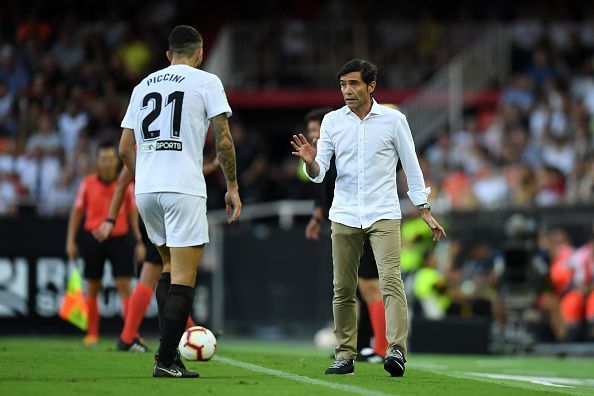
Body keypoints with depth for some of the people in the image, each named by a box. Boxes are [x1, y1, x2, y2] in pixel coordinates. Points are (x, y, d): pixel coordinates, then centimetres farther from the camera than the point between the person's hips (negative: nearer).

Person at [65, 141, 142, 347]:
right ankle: (92, 334, 13)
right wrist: (71, 240, 3)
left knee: (125, 286, -8)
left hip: (119, 238, -1)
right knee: (92, 288, 5)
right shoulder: (87, 183, 1)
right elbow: (76, 212, 7)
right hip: (93, 237, 1)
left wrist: (139, 241, 3)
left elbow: (133, 213, 8)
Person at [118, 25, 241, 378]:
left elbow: (125, 148, 16)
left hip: (145, 190, 6)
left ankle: (169, 348, 14)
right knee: (184, 279, -4)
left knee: (171, 267, 21)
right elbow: (224, 141, -5)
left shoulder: (143, 86, 16)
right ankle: (167, 360, -9)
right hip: (184, 188, -6)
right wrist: (232, 186, 4)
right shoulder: (206, 82, 2)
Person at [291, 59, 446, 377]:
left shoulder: (394, 120, 1)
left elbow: (411, 167, 7)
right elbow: (318, 174, 4)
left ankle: (396, 351, -25)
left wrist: (425, 212, 5)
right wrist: (309, 161, -19)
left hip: (384, 215, -3)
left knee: (391, 281, -17)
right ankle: (345, 356, 11)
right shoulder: (332, 121, 6)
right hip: (344, 216, 3)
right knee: (343, 290, 3)